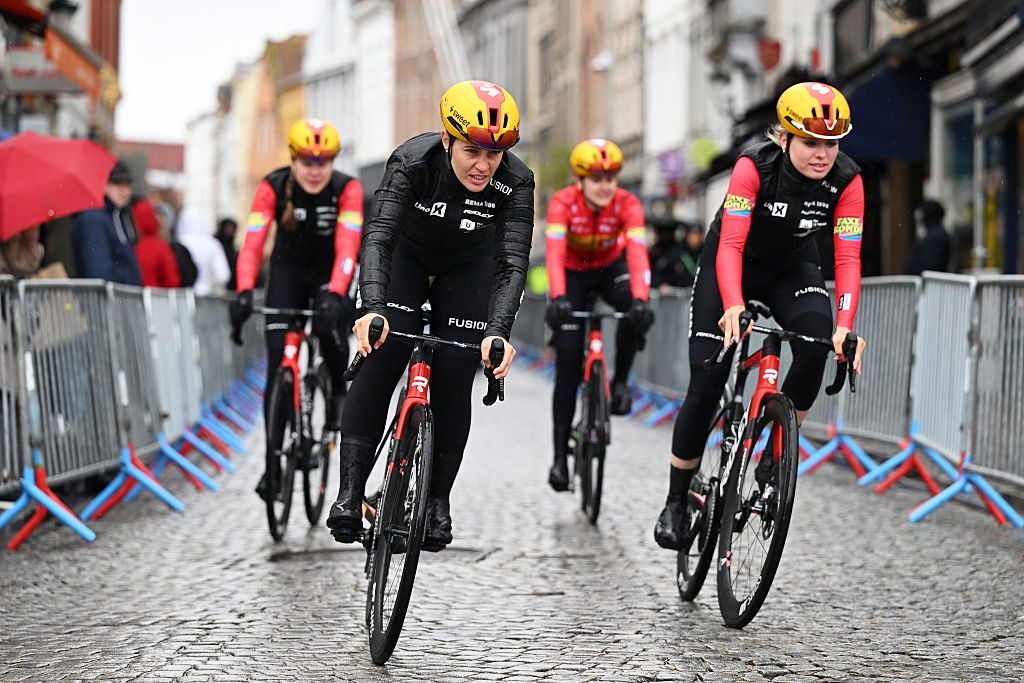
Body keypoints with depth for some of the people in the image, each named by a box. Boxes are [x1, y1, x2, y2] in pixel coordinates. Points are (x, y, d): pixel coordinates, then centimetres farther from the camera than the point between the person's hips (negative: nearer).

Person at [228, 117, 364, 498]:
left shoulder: (347, 189, -26)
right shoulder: (273, 187, -23)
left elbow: (347, 247, -35)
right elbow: (253, 242, -31)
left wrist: (335, 295, -51)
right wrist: (244, 293, -47)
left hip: (332, 270, -1)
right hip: (289, 267, 1)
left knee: (329, 326, -32)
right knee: (278, 362, -9)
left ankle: (339, 392, 0)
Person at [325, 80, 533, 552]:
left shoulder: (515, 181, -30)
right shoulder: (412, 161, -35)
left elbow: (512, 263, -35)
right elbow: (378, 236, -44)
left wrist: (497, 331, -52)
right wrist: (373, 308, -60)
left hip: (468, 265, 1)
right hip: (407, 253, -1)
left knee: (453, 381, -6)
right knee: (379, 364, -15)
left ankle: (438, 499, 7)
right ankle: (350, 491, -13)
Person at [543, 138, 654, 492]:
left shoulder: (627, 204, -27)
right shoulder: (563, 203, -30)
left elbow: (637, 253, -39)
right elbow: (555, 254, -42)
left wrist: (640, 299, -56)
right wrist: (557, 298, -59)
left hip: (610, 268, 1)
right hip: (573, 274, -1)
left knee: (636, 313, -35)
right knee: (568, 368, -9)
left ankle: (620, 381, -11)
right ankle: (560, 456, -3)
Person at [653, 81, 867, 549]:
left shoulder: (846, 181, -22)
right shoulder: (754, 167, -30)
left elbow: (848, 257, -26)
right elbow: (730, 245, -35)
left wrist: (845, 326, -41)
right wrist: (733, 307, -52)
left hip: (790, 268, 2)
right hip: (732, 267, -2)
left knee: (817, 334, -30)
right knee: (705, 387, -9)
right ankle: (676, 502, 7)